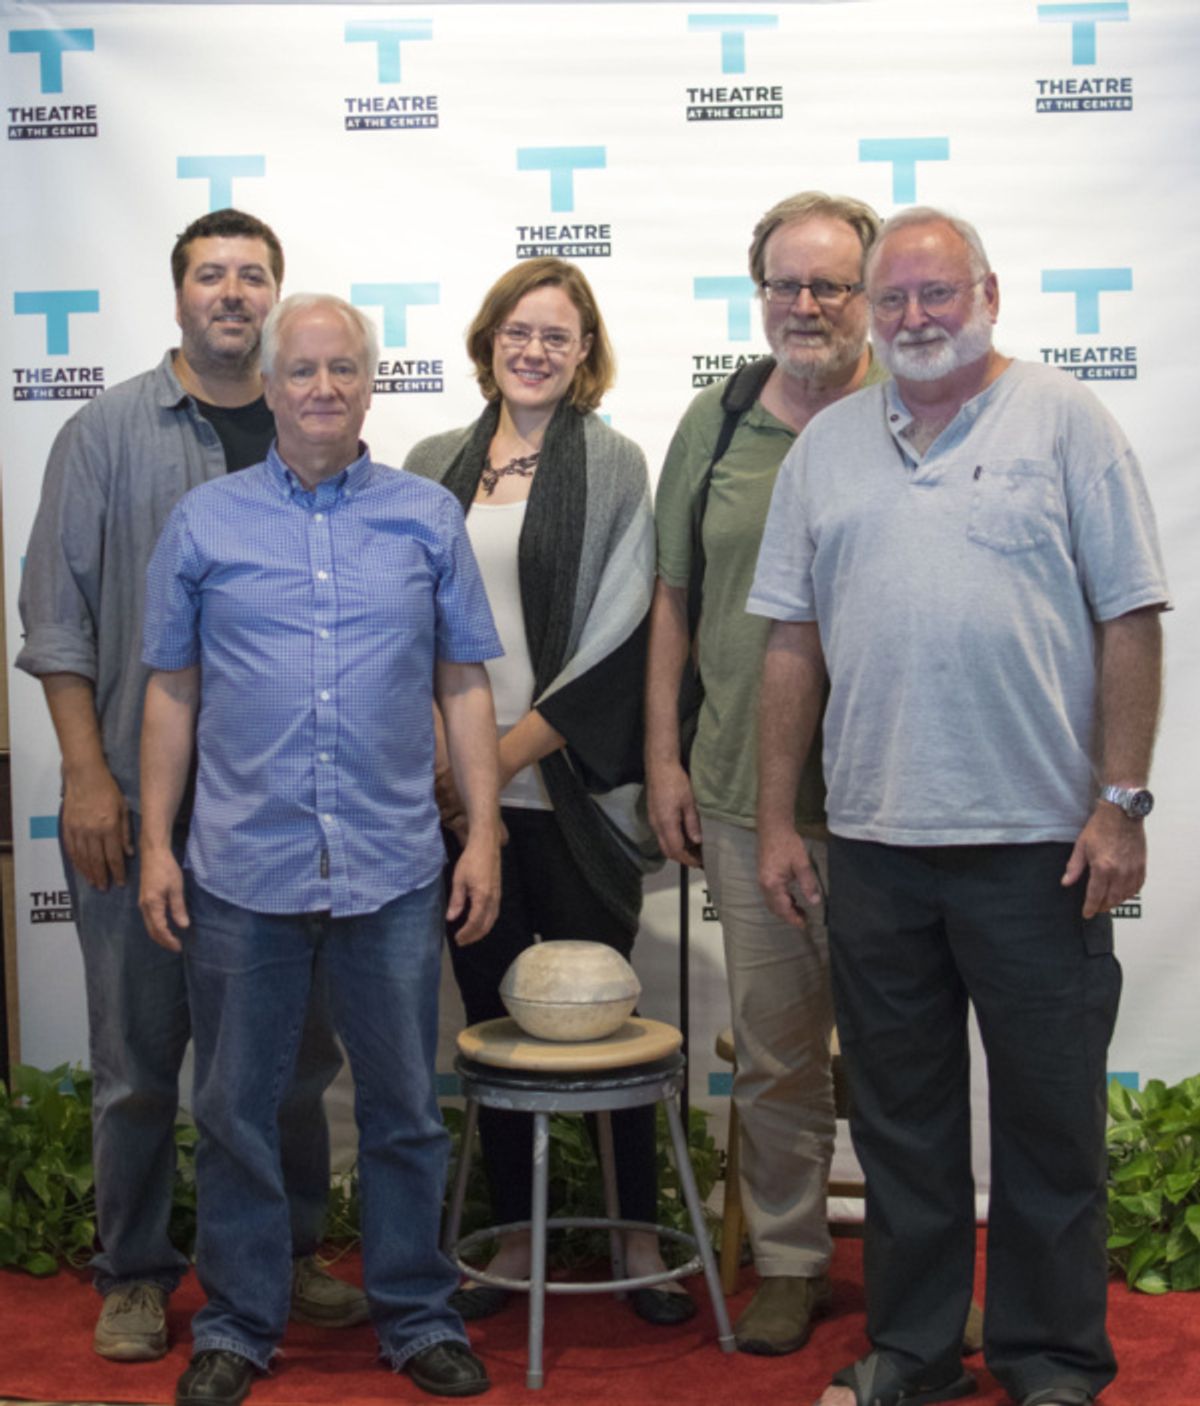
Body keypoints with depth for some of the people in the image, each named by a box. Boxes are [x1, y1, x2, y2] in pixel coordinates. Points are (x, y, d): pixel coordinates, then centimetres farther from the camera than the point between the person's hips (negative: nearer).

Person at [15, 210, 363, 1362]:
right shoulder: (109, 432, 1)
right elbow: (56, 615, -2)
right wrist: (87, 773, -8)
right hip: (141, 796, -2)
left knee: (293, 1048, 11)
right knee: (138, 1056, 6)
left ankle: (285, 1256, 28)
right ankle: (134, 1276, 21)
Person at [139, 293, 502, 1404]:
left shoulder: (428, 519, 6)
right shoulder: (204, 523, 6)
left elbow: (465, 686, 6)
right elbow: (173, 693, 7)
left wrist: (484, 834, 0)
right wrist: (156, 845, 2)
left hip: (393, 871, 0)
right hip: (242, 869, 0)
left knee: (405, 1107, 9)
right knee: (236, 1108, 9)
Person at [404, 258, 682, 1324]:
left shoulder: (612, 465, 0)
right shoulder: (436, 465, 12)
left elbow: (616, 634, -6)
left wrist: (511, 751, -11)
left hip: (570, 786, -3)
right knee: (491, 1014, 10)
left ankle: (641, 1235, 18)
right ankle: (515, 1237, 22)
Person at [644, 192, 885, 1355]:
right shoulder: (716, 424, 8)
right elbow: (674, 597, 12)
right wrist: (663, 756, 7)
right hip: (745, 792, 3)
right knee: (773, 1049, 12)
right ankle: (788, 1262, 28)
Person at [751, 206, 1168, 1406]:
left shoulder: (1064, 421, 1)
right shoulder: (827, 447, 11)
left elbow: (1129, 620, -3)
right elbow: (792, 642, 11)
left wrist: (1120, 802, -9)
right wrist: (775, 819, 7)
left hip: (1037, 837, -3)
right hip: (873, 841, 4)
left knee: (1050, 1112, 6)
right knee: (899, 1112, 13)